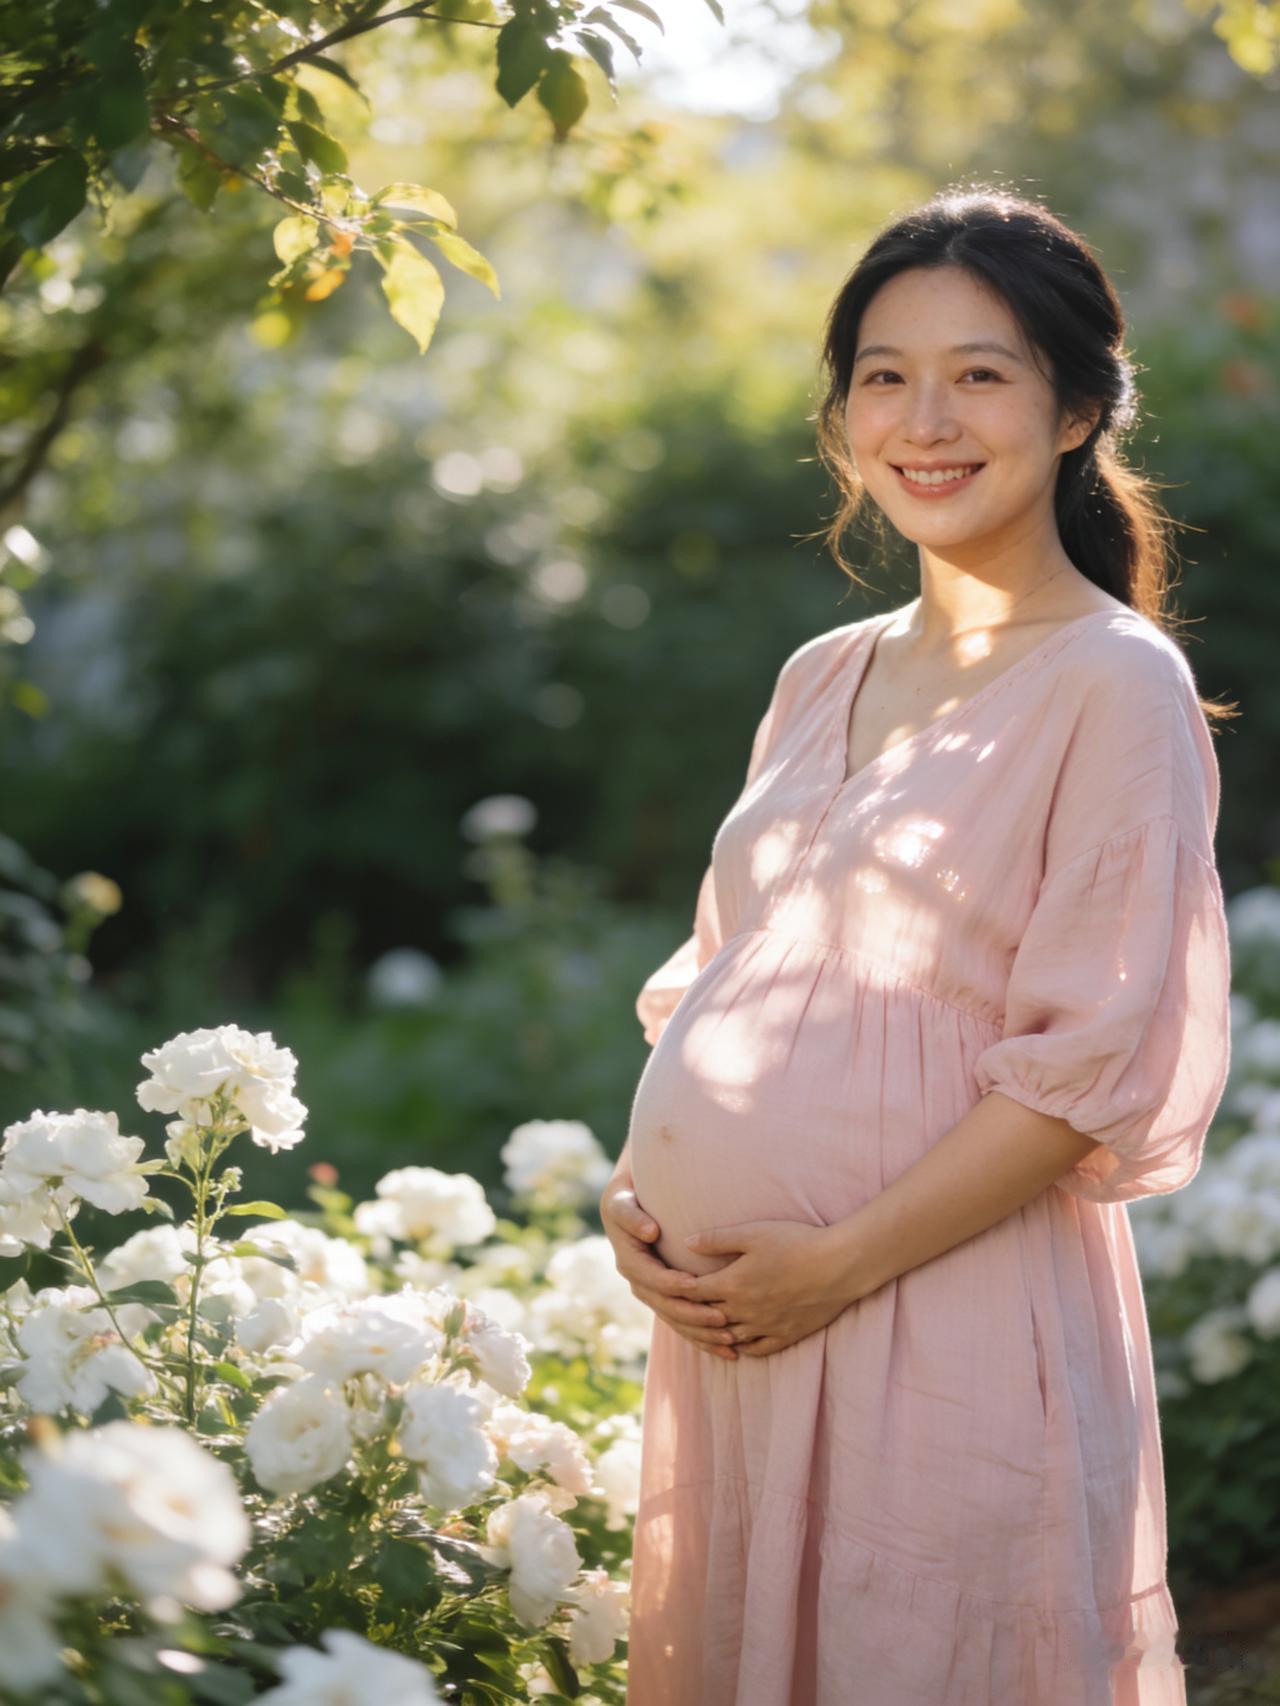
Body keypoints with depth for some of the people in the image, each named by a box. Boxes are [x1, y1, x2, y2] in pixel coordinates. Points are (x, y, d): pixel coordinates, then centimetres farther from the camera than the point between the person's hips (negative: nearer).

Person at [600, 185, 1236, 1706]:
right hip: (724, 1323, 6)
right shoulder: (824, 679, 12)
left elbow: (1101, 1063, -13)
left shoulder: (1116, 685, -8)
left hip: (953, 1335, -6)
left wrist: (838, 1260, -16)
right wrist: (638, 1188, 1)